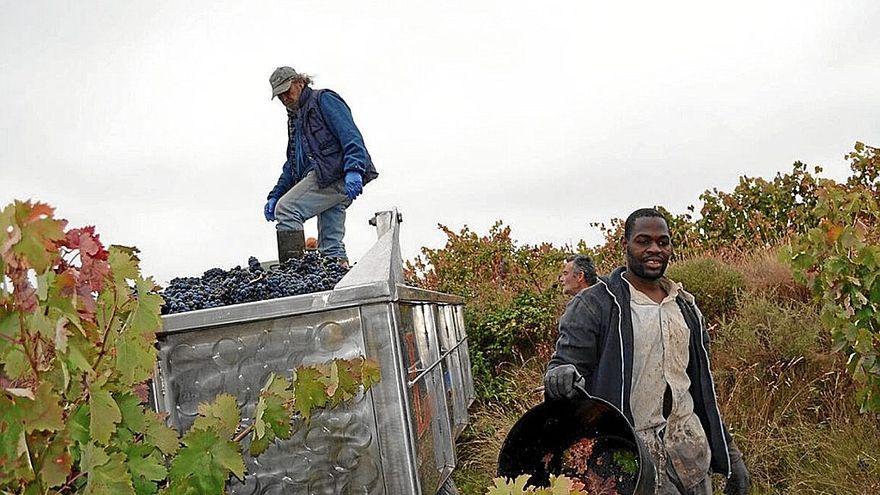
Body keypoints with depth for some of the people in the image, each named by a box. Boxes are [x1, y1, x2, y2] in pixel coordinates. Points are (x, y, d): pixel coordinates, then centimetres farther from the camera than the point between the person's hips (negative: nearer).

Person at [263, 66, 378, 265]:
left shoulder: (324, 99, 4)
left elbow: (350, 135, -11)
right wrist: (275, 195, 19)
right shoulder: (294, 118, 30)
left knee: (286, 209, -18)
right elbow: (292, 164, 30)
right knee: (331, 244, 2)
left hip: (336, 173, -9)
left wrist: (353, 170, -26)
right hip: (331, 180, 9)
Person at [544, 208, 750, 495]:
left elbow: (701, 385, 18)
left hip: (690, 444, 6)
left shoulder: (686, 307, 12)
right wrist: (559, 376, -38)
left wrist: (730, 454, 18)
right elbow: (565, 362, -13)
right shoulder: (593, 304, -7)